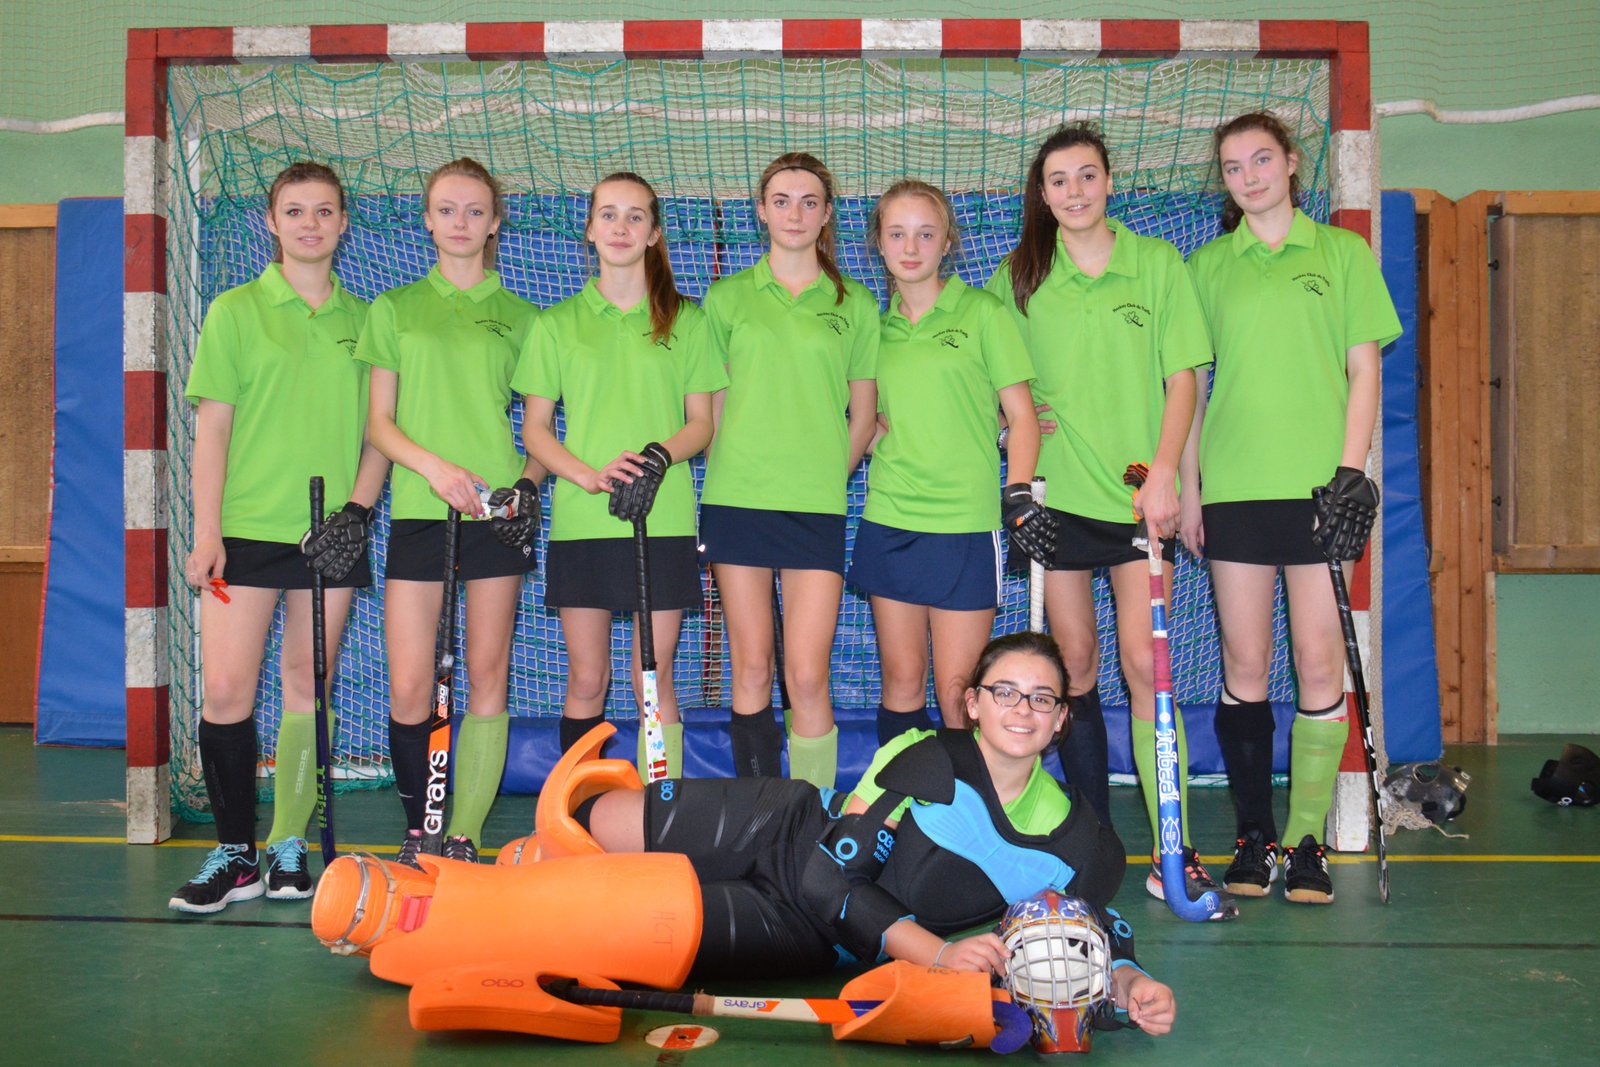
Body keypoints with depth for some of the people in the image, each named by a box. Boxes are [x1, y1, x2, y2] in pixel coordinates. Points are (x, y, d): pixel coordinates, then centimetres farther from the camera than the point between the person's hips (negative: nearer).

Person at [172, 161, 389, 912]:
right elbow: (212, 427, 1)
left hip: (332, 534, 2)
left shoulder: (363, 318, 11)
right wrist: (206, 532, -6)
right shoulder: (235, 311, 5)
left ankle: (288, 846, 14)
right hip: (246, 528, -2)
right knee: (225, 688, -6)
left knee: (307, 686, 5)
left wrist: (359, 506, -3)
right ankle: (234, 854, 6)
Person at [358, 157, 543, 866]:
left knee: (487, 680, 0)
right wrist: (435, 466, -11)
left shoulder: (520, 317, 11)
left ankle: (464, 840, 9)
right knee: (408, 690, -6)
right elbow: (378, 422, 6)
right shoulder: (395, 309, 11)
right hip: (419, 509, 0)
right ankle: (416, 831, 12)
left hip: (499, 512, 0)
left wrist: (528, 482, -6)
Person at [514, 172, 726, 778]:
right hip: (581, 522, 1)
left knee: (654, 678, 1)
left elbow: (702, 423, 8)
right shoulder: (558, 324, 10)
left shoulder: (685, 321, 9)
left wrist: (660, 455, -14)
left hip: (663, 520, 0)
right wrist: (590, 476, -12)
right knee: (586, 681, 4)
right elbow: (535, 427, 7)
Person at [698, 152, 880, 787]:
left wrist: (826, 478, 6)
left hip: (817, 508, -1)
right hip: (736, 499, 1)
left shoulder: (854, 304, 9)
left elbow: (865, 416, 13)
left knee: (808, 675, -7)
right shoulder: (727, 298, 10)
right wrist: (726, 473, 4)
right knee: (751, 672, 3)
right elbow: (709, 407, 12)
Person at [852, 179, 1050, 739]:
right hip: (889, 519, 4)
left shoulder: (982, 312, 0)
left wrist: (1018, 491, -13)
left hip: (964, 523, -3)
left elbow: (1021, 414, -1)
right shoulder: (876, 324, 12)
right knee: (901, 681, 7)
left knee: (957, 691, -3)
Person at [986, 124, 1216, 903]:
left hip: (1139, 491, -1)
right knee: (1075, 662, 4)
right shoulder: (1018, 277, 7)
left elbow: (1181, 379, 2)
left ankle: (1172, 848, -2)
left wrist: (1163, 473, -9)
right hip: (1055, 490, 1)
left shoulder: (1157, 263, 5)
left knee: (1146, 663, -8)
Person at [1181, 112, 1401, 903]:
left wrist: (1351, 466, -7)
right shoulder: (1207, 266, 11)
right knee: (1244, 667, 3)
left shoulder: (1342, 253, 9)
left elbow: (1363, 368, 5)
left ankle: (1308, 839, 6)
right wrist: (1187, 485, 6)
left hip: (1317, 484, -1)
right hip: (1233, 487, 1)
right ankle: (1254, 835, 14)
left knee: (1319, 663, -3)